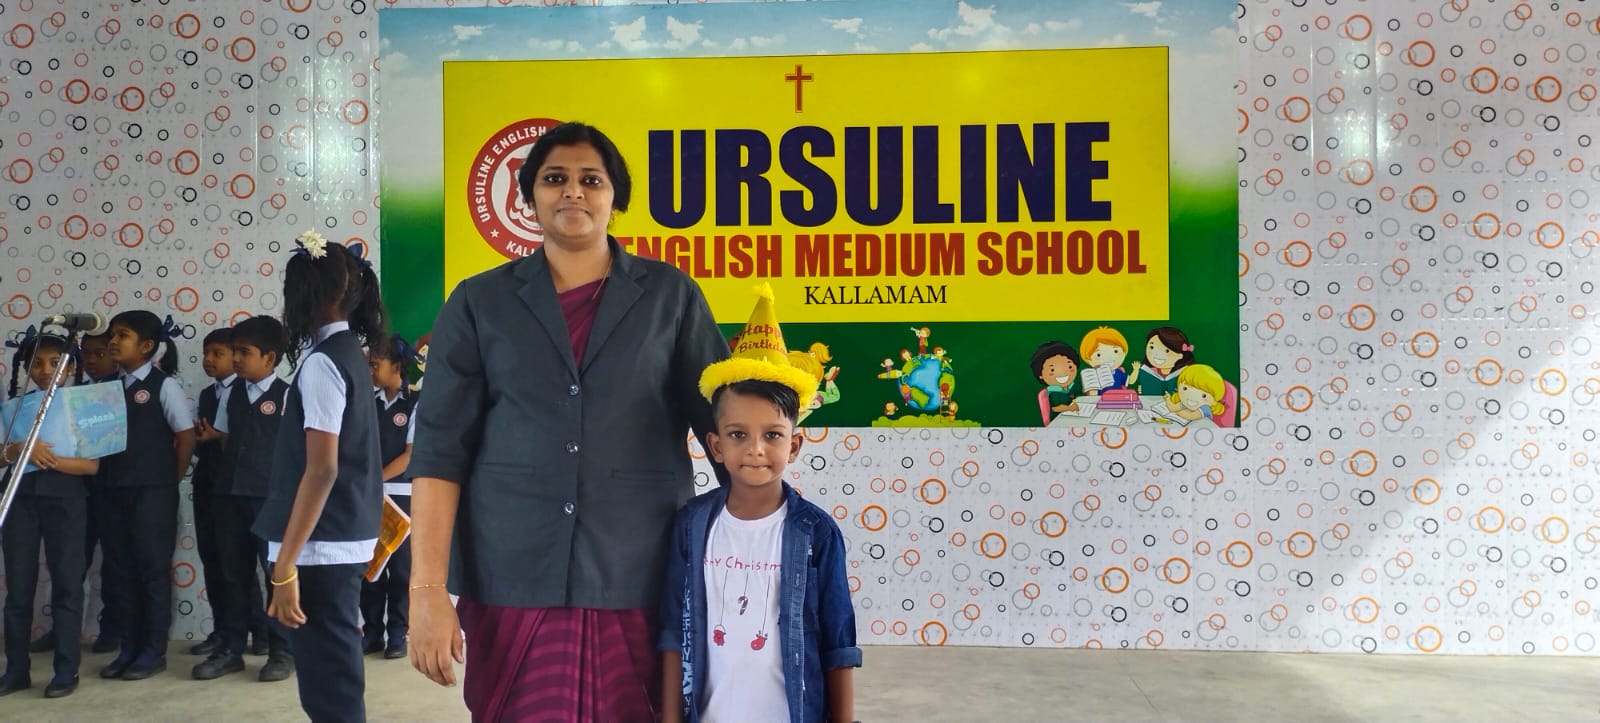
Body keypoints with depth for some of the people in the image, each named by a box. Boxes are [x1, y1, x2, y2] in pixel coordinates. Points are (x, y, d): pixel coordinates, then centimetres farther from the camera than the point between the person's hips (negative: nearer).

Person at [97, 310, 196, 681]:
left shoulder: (163, 385, -6)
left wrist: (170, 481, -2)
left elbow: (186, 436, -6)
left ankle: (154, 650, 10)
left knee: (153, 570, 2)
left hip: (152, 492, -6)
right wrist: (106, 478, 5)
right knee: (121, 571, 10)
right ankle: (129, 647, 20)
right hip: (113, 491, 6)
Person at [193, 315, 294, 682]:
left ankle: (282, 651, 9)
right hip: (228, 493, 6)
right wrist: (212, 435, 1)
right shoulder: (232, 393, 12)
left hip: (271, 496, -6)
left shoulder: (285, 395, -5)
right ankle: (230, 648, 20)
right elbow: (229, 439, 21)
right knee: (233, 572, 11)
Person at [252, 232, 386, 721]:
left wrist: (284, 567, -20)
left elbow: (321, 469, -21)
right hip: (344, 542, 9)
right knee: (334, 678, 16)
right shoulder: (349, 354, 13)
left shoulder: (321, 362, -14)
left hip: (320, 548, -9)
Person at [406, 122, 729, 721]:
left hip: (643, 582, 0)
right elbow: (439, 452, 1)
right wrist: (427, 590, -6)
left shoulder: (670, 296, 6)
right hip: (512, 583, 0)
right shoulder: (479, 303, 6)